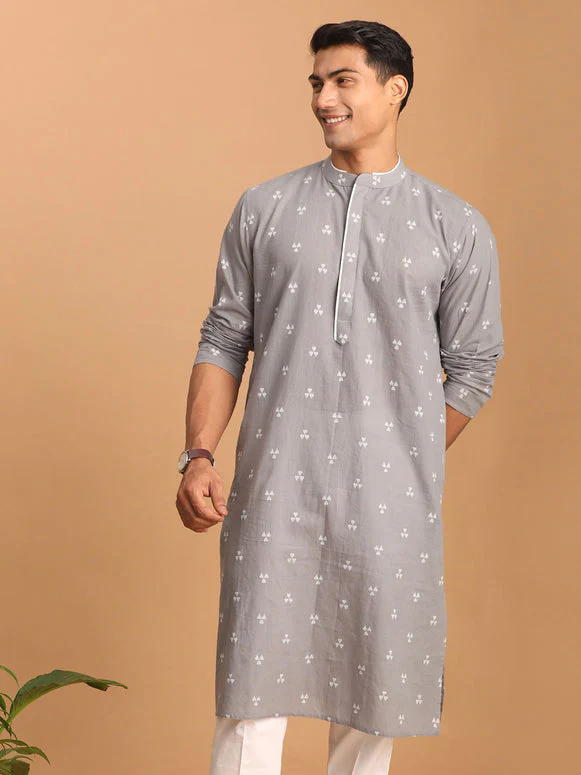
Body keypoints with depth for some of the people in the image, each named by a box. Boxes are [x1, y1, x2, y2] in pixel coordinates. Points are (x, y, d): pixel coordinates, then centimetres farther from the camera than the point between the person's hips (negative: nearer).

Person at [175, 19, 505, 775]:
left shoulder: (458, 229, 4)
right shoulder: (264, 209, 7)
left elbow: (471, 370, 8)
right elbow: (224, 339, 8)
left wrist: (407, 471, 7)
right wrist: (198, 456, -3)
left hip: (389, 499, 0)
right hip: (274, 488, 0)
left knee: (372, 685, 8)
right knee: (254, 684, -1)